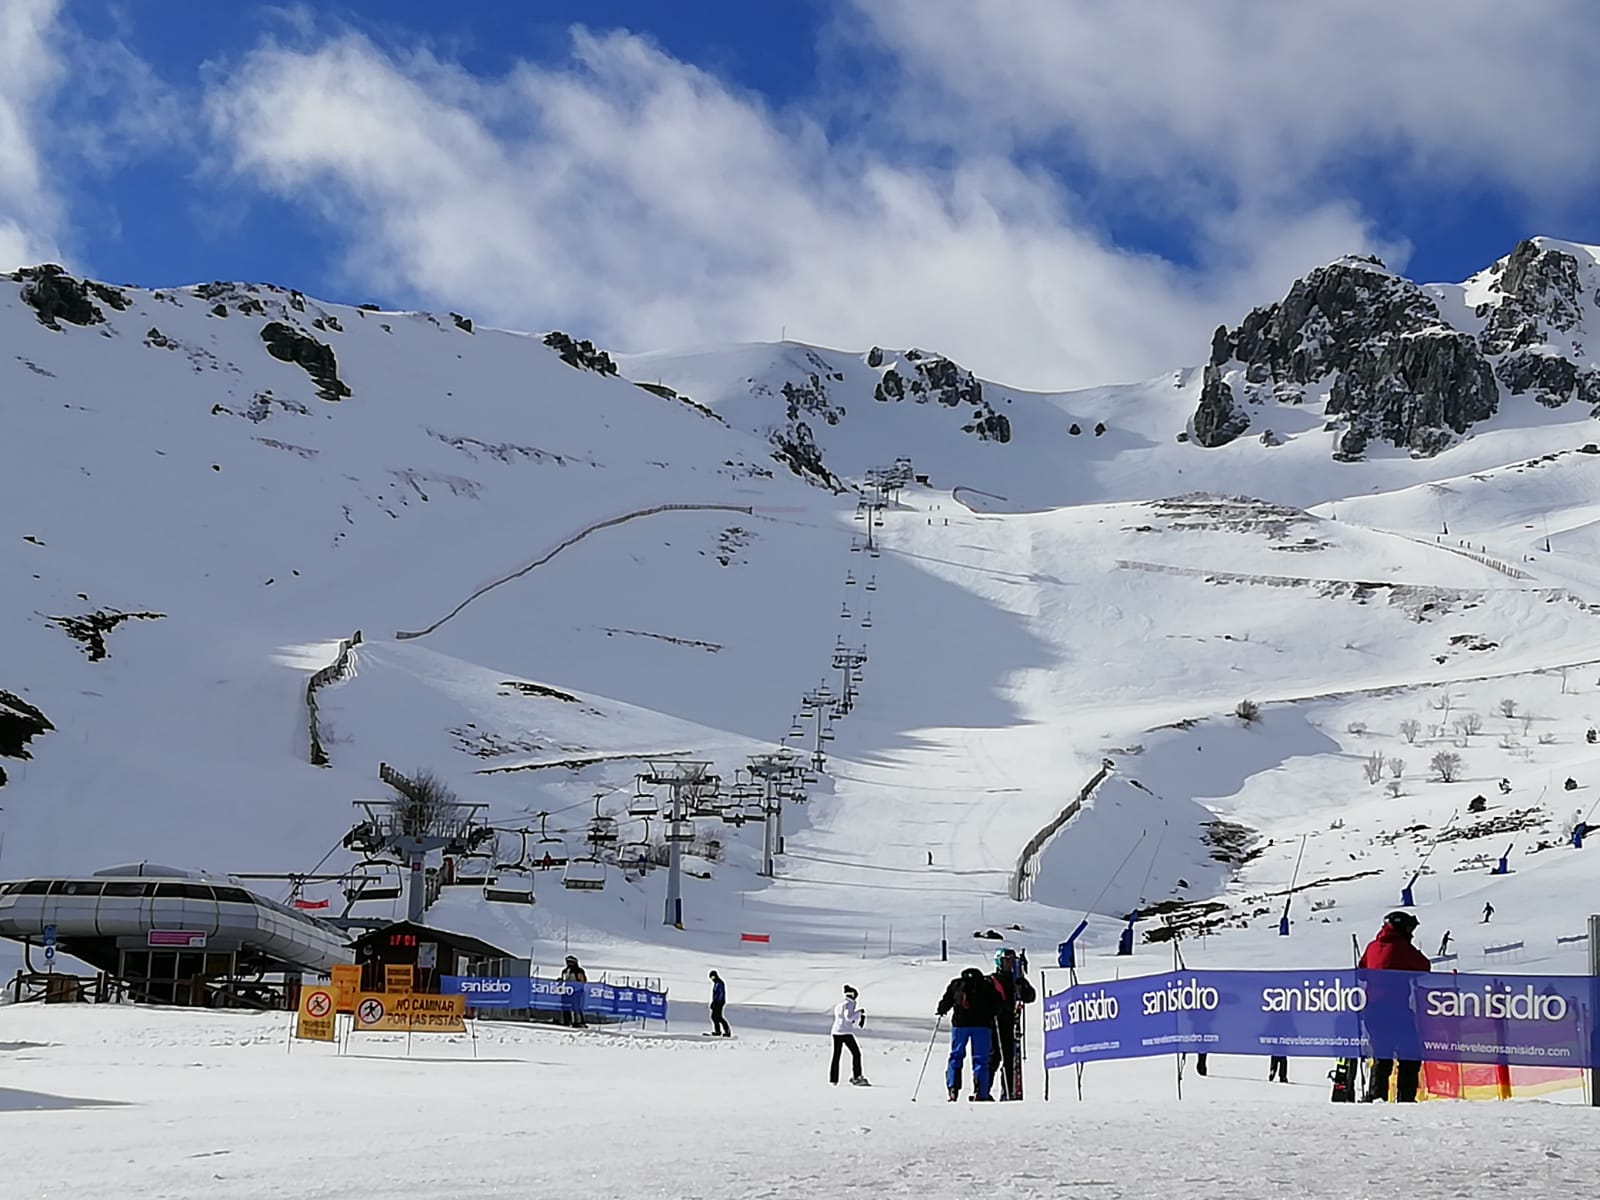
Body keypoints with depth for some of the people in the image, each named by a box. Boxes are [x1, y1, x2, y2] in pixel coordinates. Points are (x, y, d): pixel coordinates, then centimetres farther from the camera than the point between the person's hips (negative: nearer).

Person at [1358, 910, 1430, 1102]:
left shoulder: (1372, 947, 10)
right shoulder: (1402, 947, -5)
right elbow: (1425, 967, 3)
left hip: (1373, 1008, 6)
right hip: (1399, 1009, -6)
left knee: (1381, 1056, 14)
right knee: (1410, 1056, 2)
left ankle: (1375, 1095, 4)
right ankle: (1405, 1097, -6)